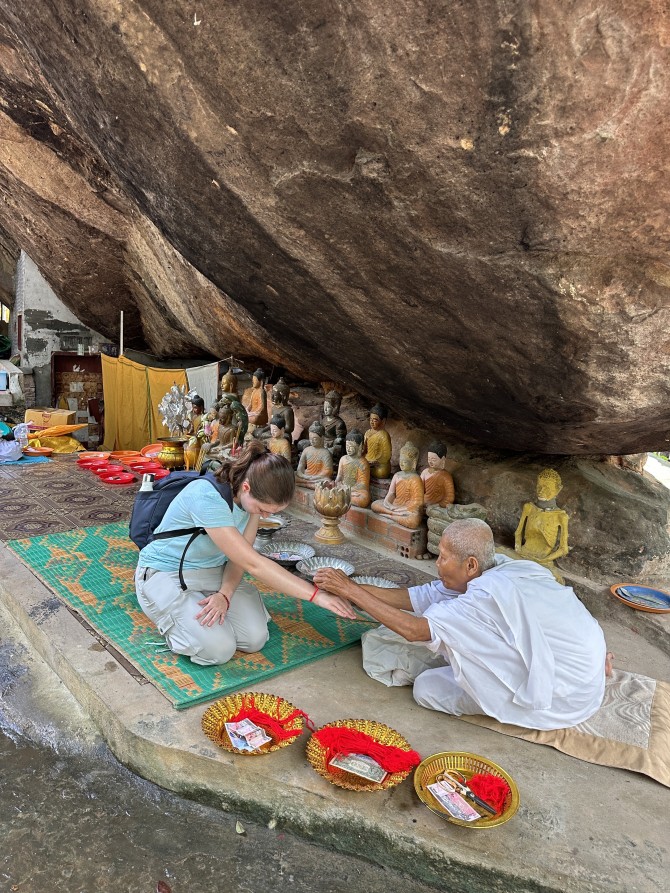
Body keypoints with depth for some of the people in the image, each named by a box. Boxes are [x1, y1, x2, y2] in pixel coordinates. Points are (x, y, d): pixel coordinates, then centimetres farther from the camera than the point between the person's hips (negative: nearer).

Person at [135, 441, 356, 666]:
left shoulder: (254, 497, -11)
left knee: (255, 638, -15)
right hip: (166, 573, -6)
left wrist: (225, 594, -28)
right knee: (219, 649, -23)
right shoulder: (206, 497, -34)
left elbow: (241, 556, -7)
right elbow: (253, 563, -36)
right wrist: (316, 595, -36)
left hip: (215, 570, 6)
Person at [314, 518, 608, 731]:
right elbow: (416, 597, -3)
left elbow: (413, 629, -28)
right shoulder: (494, 570, -5)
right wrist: (351, 587, -7)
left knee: (427, 687, -11)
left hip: (567, 693, -8)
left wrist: (351, 590, -22)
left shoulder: (489, 593, -30)